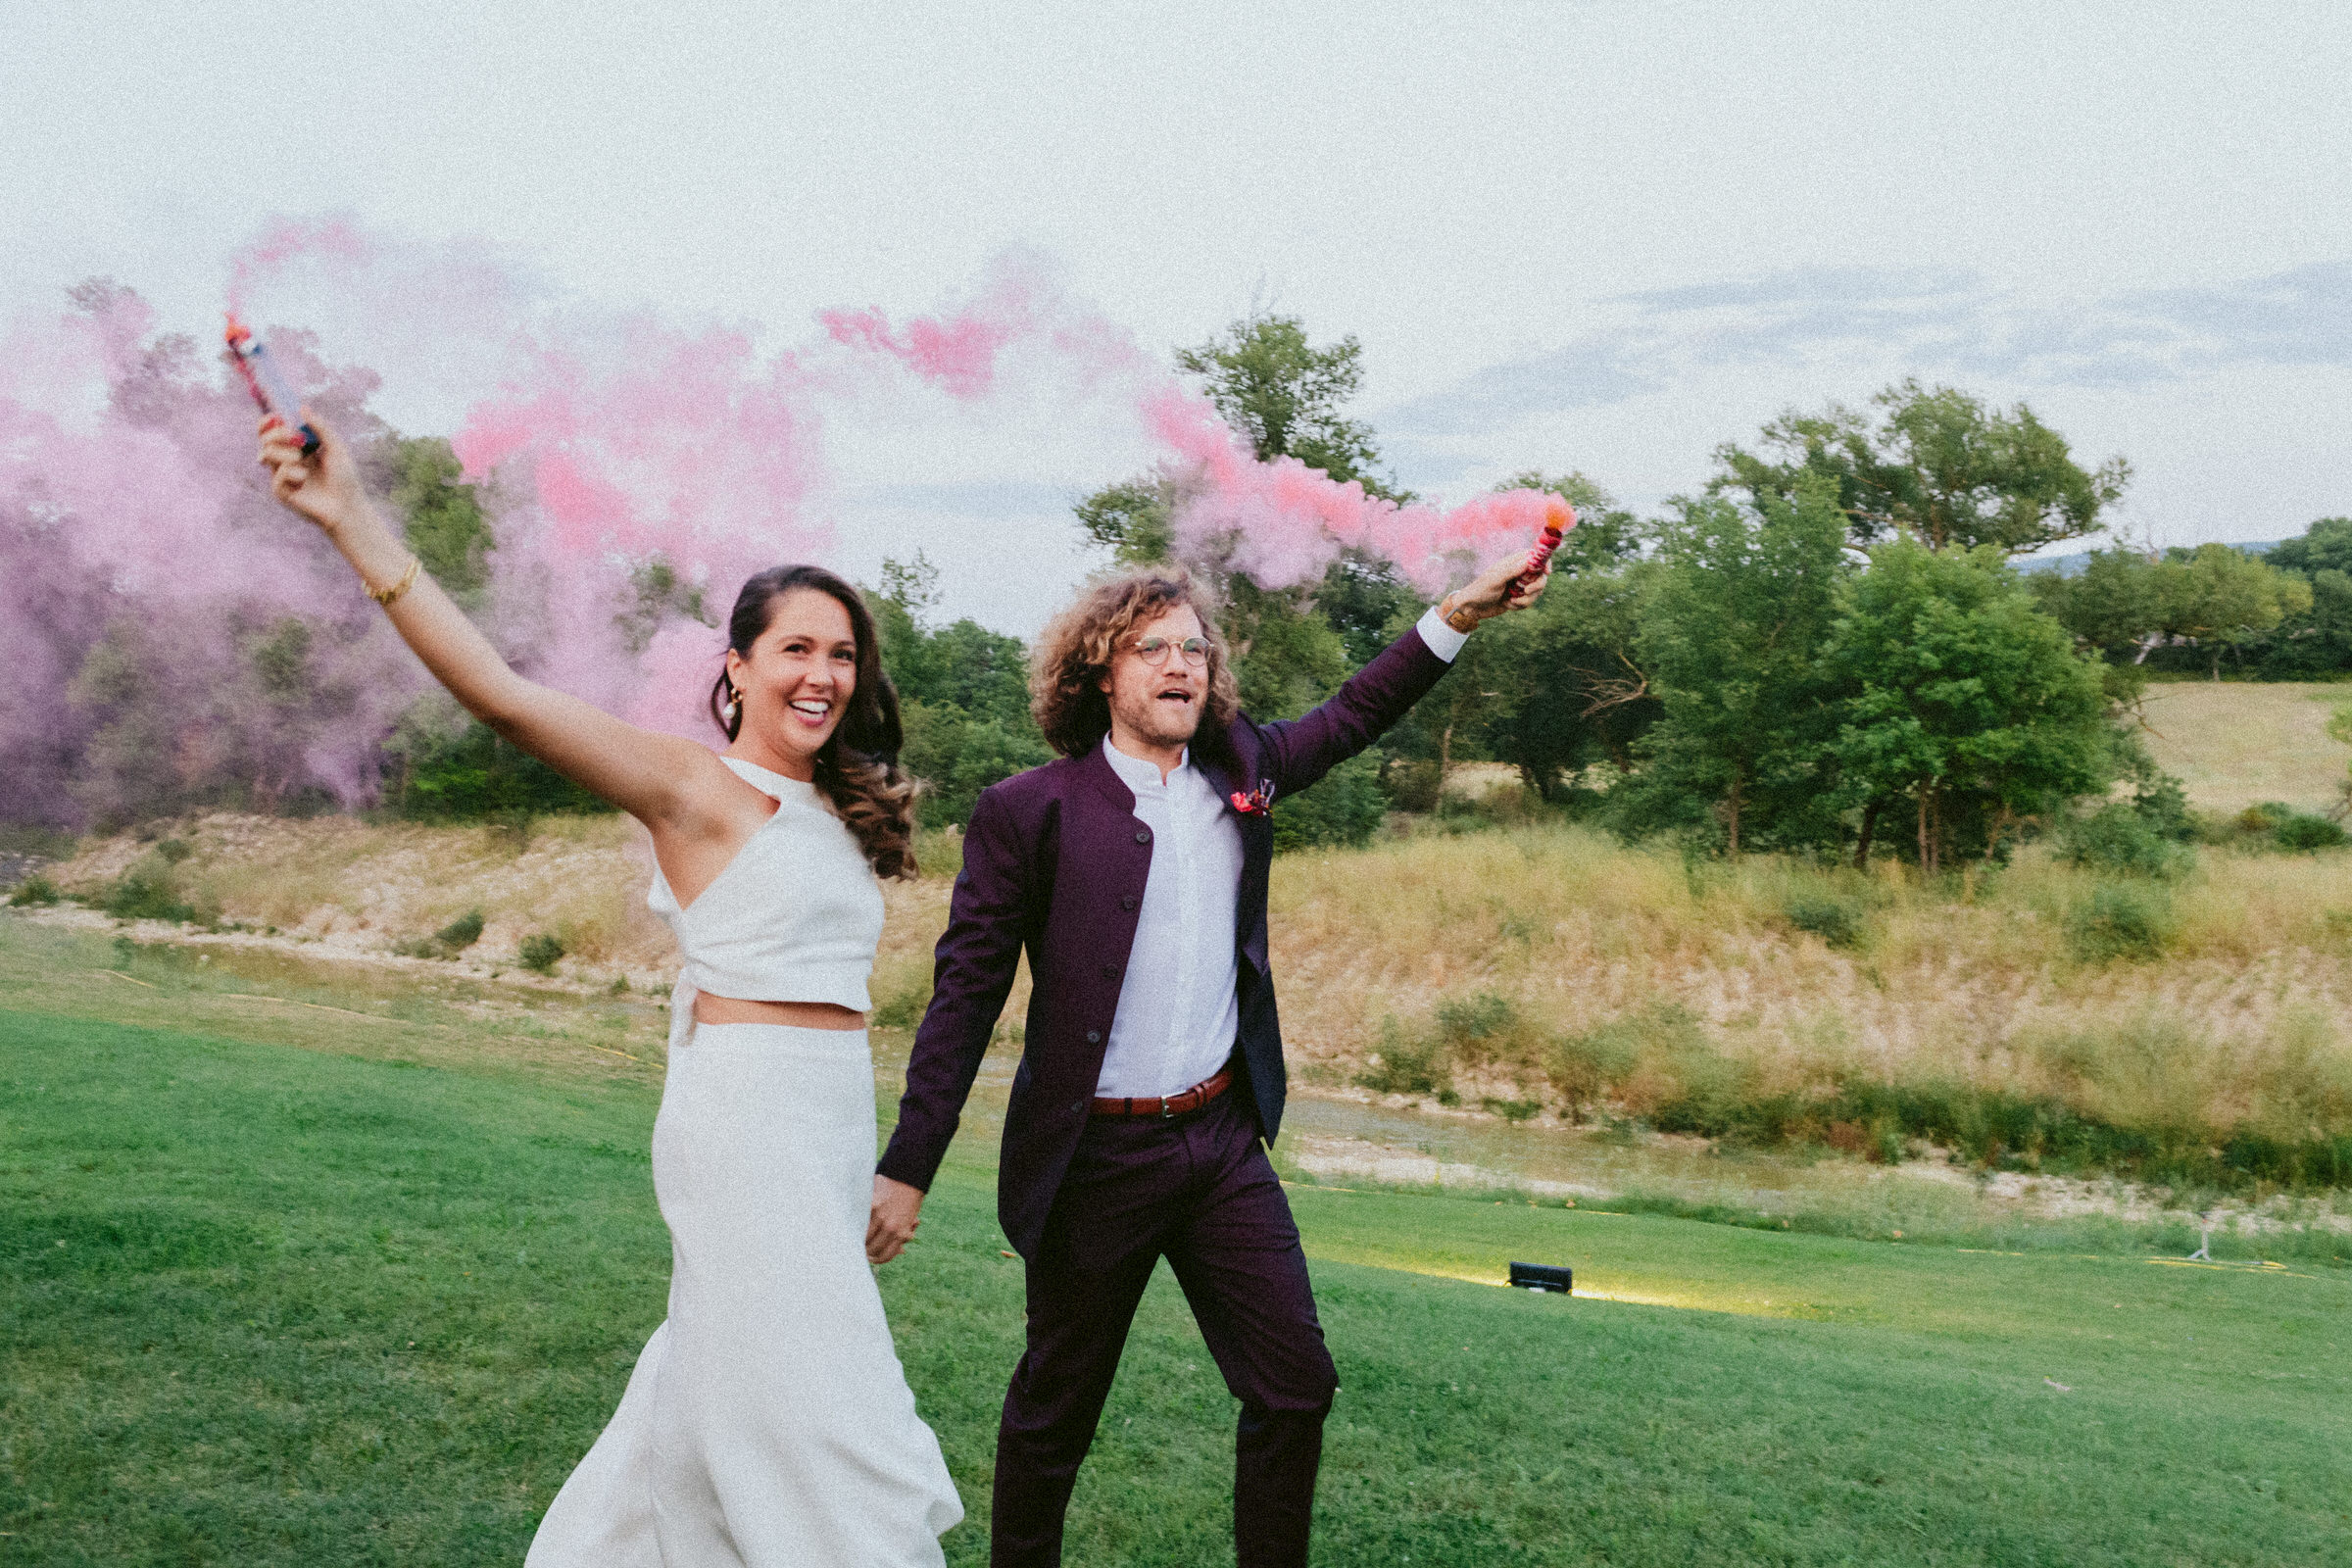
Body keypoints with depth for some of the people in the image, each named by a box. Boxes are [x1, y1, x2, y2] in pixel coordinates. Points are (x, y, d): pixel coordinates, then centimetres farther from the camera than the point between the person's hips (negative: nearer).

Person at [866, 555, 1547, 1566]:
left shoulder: (1240, 771, 6)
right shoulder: (1030, 812, -9)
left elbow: (1352, 716, 21)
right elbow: (966, 993, -8)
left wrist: (1459, 613, 10)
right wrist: (907, 1167, -11)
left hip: (1224, 1141, 5)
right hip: (1095, 1157, -4)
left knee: (1296, 1385, 5)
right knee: (1056, 1408, 11)